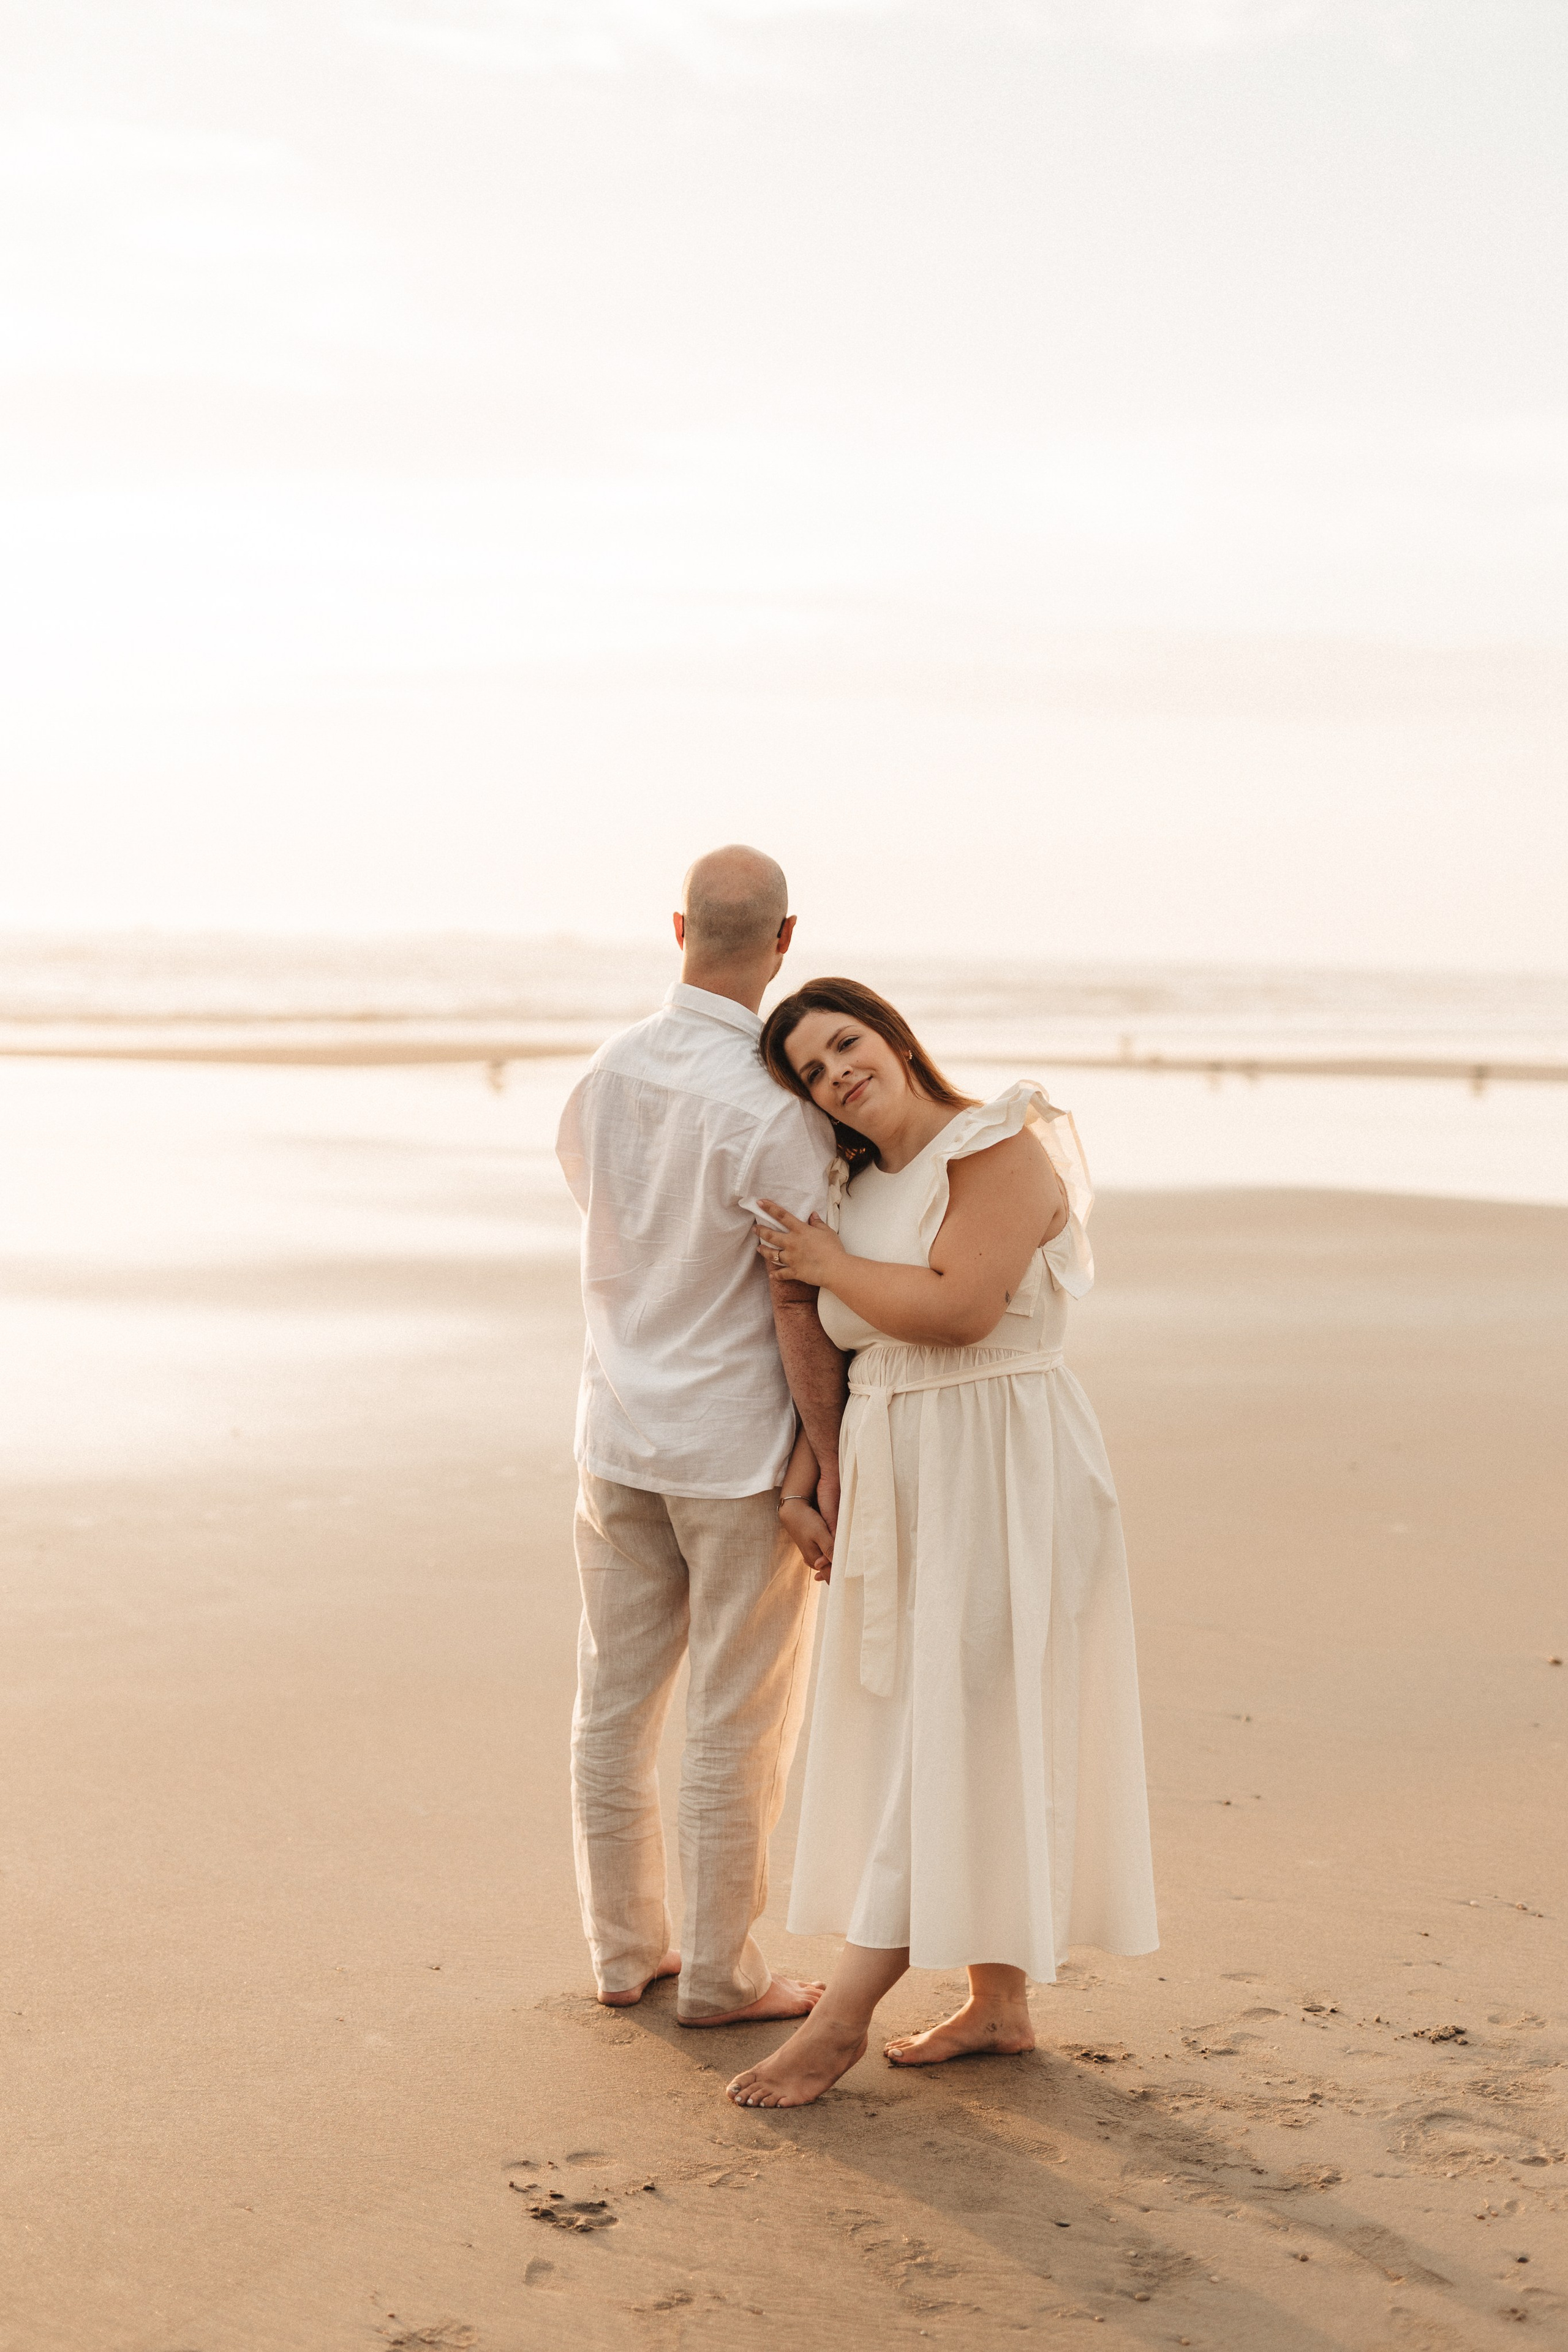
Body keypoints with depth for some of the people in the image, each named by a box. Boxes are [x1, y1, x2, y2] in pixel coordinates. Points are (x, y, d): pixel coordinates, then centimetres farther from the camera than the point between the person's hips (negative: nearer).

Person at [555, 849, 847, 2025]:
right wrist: (835, 1474, -12)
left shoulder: (606, 1074, 1)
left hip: (618, 1430, 6)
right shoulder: (777, 1109, -20)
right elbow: (800, 1309, -19)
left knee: (618, 1697, 14)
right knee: (740, 1718, 5)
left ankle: (627, 1948, 26)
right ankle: (720, 1972, 14)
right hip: (742, 1447, -6)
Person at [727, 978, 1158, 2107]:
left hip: (1001, 1472, -8)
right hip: (899, 1478, 8)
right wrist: (807, 1463, 4)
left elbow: (959, 1306, -22)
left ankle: (843, 2016, -6)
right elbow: (836, 1344, 16)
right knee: (955, 1741, 11)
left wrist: (823, 1260, -11)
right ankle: (1000, 2004, 20)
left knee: (955, 1737, -5)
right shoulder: (857, 1186, 12)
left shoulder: (1000, 1149, -11)